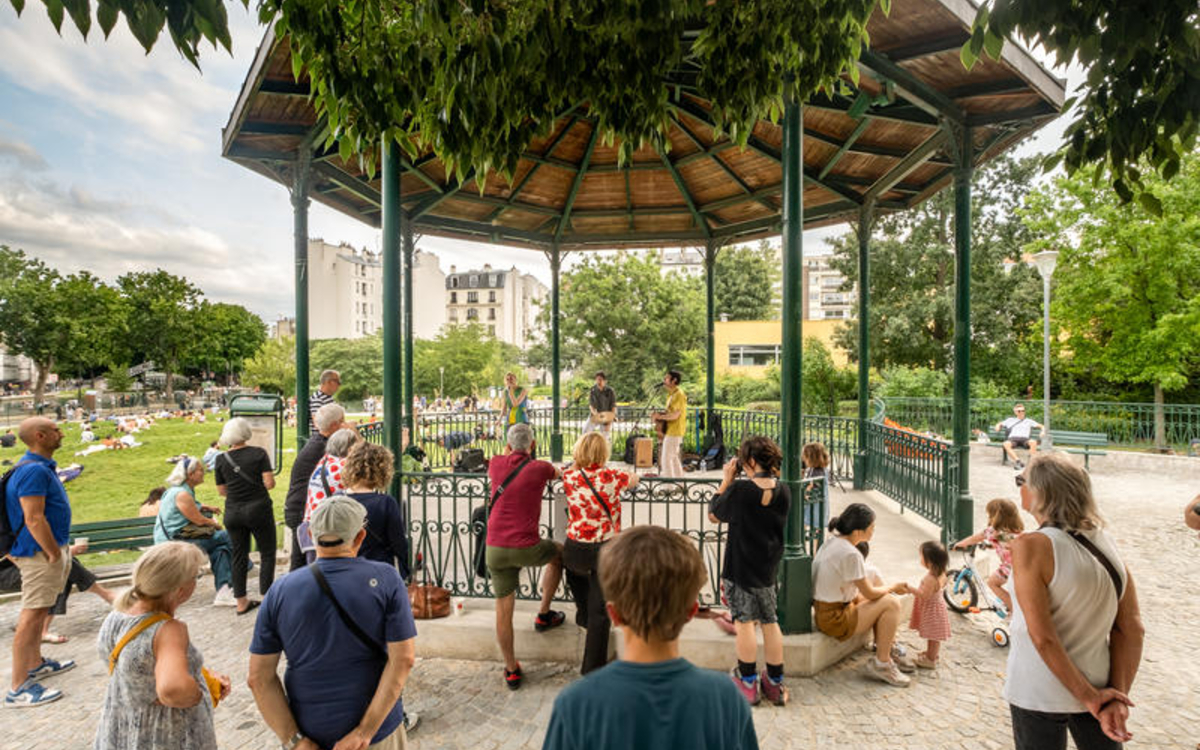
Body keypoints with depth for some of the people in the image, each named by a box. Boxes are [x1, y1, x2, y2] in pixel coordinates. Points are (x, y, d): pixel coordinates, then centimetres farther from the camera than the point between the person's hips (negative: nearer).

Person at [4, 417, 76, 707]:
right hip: (40, 552, -11)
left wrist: (61, 548, 20)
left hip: (48, 548, 11)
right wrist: (54, 554, -19)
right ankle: (19, 688, 2)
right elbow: (33, 519, -25)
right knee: (32, 616, -5)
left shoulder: (41, 466, 10)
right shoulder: (34, 470, -22)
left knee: (38, 612, 20)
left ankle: (36, 665, 34)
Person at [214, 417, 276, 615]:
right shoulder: (259, 453, -9)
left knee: (239, 556, 13)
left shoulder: (222, 459, 1)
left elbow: (222, 491, 7)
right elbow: (269, 483, -13)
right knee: (267, 554, 8)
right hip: (258, 509, -4)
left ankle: (241, 602, 20)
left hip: (233, 513, 4)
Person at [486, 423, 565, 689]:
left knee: (503, 609, 14)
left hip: (494, 549, 3)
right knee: (558, 553, 28)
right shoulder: (540, 468, -4)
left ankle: (511, 670, 26)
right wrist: (556, 470, 43)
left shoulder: (497, 464, 4)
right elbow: (558, 473, 20)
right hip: (526, 548, -3)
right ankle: (544, 615, 32)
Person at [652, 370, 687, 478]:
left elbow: (675, 415, -24)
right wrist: (660, 414, 5)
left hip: (674, 431, -10)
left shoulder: (679, 394, -17)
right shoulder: (671, 394, 14)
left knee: (666, 459, -8)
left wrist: (660, 417, -16)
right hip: (670, 431, 10)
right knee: (674, 458, 17)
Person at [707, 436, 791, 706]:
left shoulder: (739, 489, -19)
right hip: (769, 568, 5)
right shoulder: (783, 492, -6)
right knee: (770, 622, 15)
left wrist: (727, 480, -1)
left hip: (740, 567, -5)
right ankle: (776, 684, 25)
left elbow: (713, 515, -5)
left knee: (744, 622, 6)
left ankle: (748, 684, 15)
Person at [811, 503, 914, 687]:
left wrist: (887, 589, 9)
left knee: (885, 597, 16)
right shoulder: (850, 554, -26)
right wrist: (892, 588, 6)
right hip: (834, 619, -9)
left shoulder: (832, 541, 3)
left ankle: (886, 650, 26)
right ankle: (881, 663, 3)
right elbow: (869, 593, -14)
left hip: (824, 609, 9)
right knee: (891, 603, -8)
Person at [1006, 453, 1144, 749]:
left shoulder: (1030, 546, -21)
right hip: (1098, 687, 5)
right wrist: (1118, 697, -3)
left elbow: (1043, 638, -22)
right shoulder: (1105, 541, -3)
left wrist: (1088, 696, -11)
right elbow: (1132, 630, -2)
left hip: (1039, 696, -5)